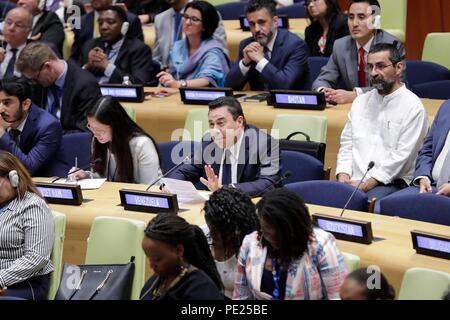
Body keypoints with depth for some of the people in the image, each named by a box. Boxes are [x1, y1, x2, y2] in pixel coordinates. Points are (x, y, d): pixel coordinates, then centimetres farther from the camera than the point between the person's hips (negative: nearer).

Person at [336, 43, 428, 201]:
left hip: (390, 181, -5)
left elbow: (402, 155, -9)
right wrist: (343, 175, -1)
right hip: (353, 179, 5)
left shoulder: (412, 106, -2)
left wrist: (366, 184, -14)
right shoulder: (360, 102, 19)